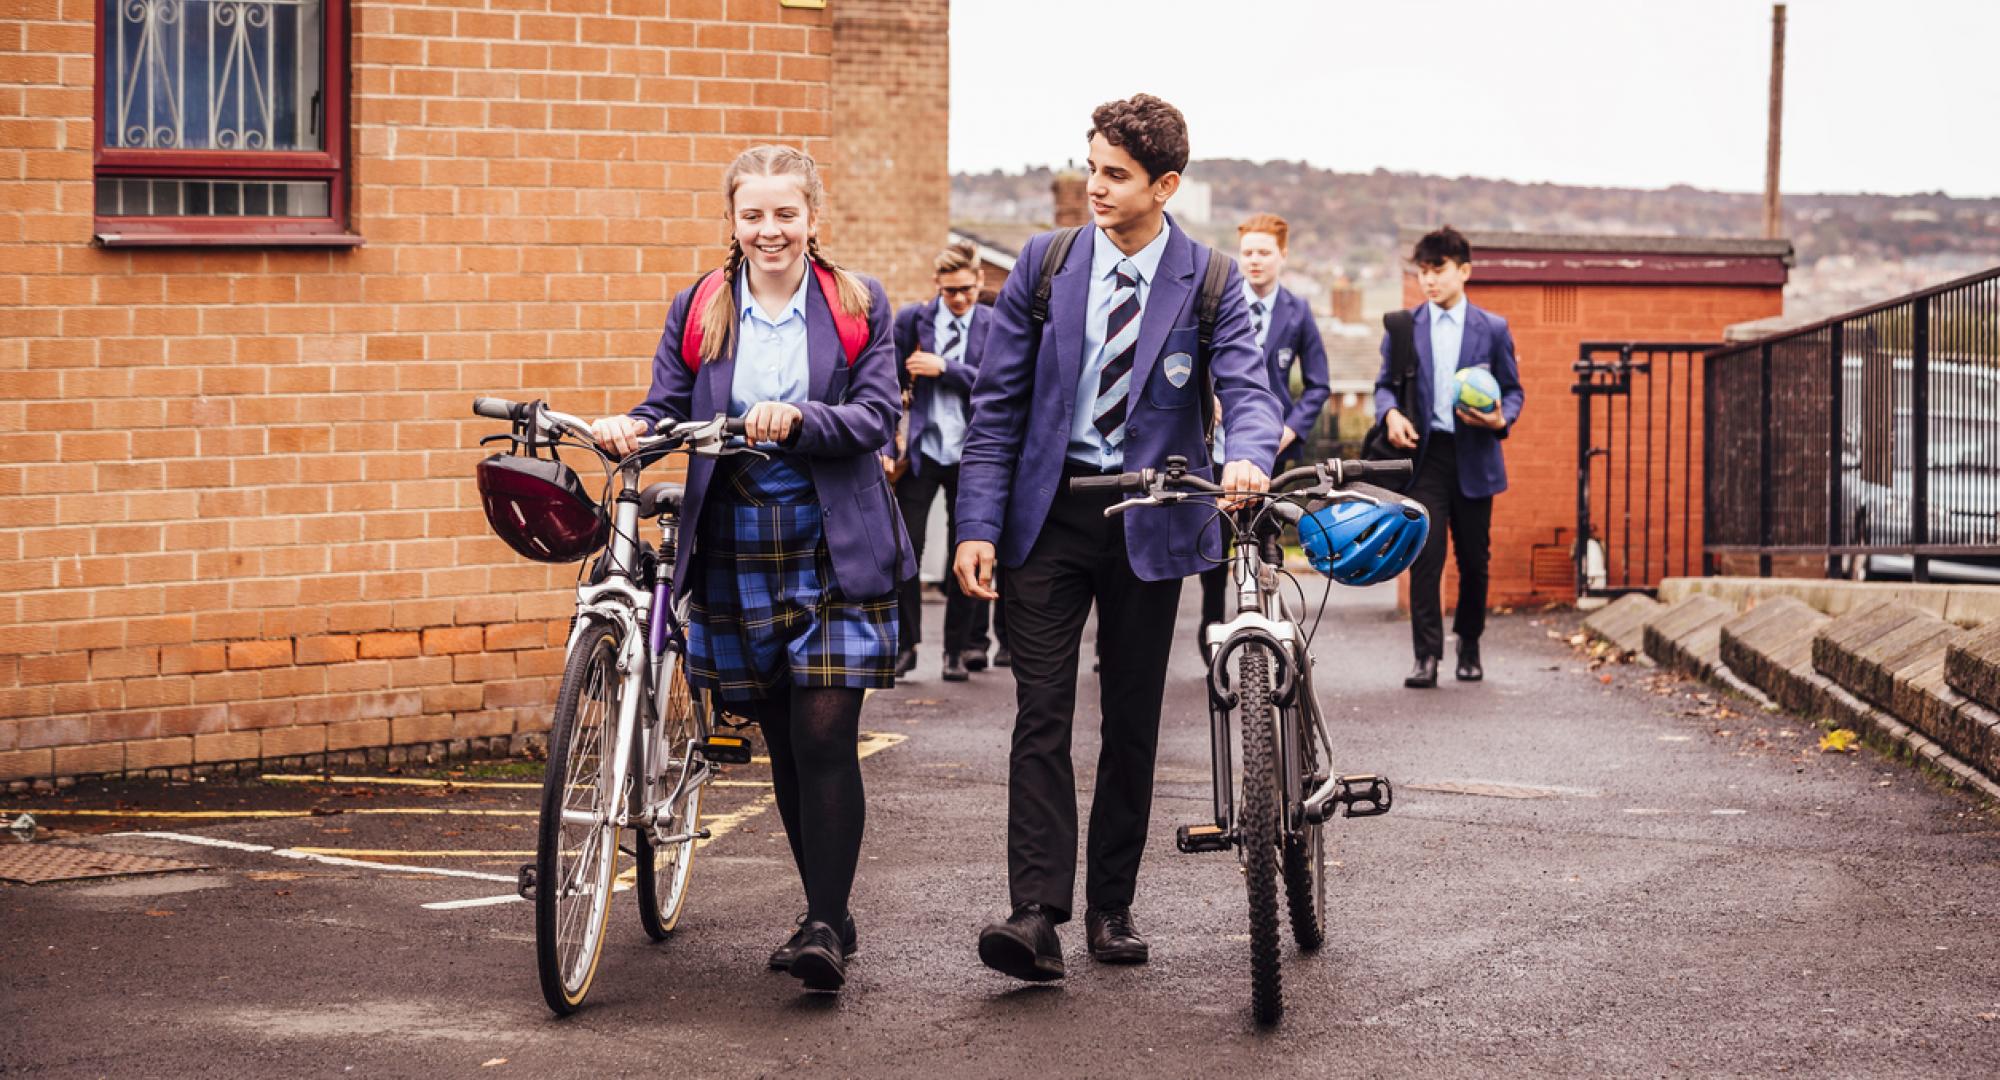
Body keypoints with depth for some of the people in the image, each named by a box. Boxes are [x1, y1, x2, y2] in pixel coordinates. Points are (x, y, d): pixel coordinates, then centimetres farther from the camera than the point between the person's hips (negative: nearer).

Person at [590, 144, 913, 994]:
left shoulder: (857, 306, 3)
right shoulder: (697, 312, 9)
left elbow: (877, 416, -6)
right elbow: (669, 406, 3)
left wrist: (797, 419, -24)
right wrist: (628, 429, -20)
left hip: (834, 549, -3)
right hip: (735, 555, 3)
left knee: (825, 738, -11)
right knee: (783, 743, 10)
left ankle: (826, 928, -9)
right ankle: (826, 914, 21)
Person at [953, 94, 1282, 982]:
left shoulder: (1207, 281, -2)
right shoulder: (1045, 265, 0)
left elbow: (1247, 387, -13)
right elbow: (996, 403, 2)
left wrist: (1247, 458, -37)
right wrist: (979, 525, -6)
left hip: (1150, 520, 0)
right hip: (1049, 511, 0)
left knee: (1132, 723, 8)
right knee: (1042, 716, -8)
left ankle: (1113, 908, 18)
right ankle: (1037, 917, -13)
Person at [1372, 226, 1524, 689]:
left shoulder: (1493, 329, 6)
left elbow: (1512, 389, 9)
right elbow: (1385, 384, 12)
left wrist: (1501, 419, -12)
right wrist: (1391, 413, -10)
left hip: (1473, 456, 0)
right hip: (1424, 454, 0)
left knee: (1474, 558, 8)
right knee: (1425, 555, -10)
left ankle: (1469, 645, 25)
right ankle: (1427, 655, -11)